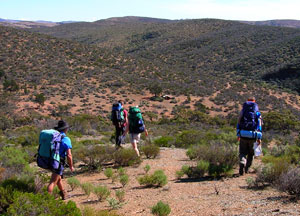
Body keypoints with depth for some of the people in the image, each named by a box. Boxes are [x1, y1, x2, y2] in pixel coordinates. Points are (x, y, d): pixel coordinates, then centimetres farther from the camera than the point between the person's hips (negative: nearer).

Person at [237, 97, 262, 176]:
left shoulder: (243, 111, 7)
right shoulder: (258, 113, 5)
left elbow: (239, 123, 4)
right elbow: (259, 126, -2)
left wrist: (238, 134, 11)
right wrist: (259, 138, -1)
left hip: (243, 135, 0)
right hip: (252, 136, 0)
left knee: (242, 153, 6)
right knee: (251, 153, 19)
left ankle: (242, 164, -21)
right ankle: (247, 168, 24)